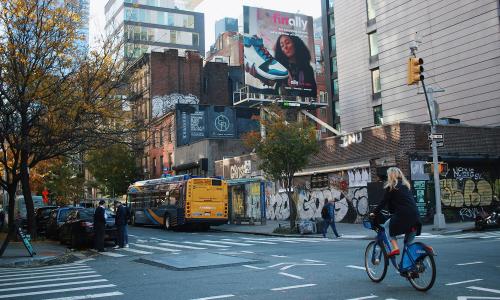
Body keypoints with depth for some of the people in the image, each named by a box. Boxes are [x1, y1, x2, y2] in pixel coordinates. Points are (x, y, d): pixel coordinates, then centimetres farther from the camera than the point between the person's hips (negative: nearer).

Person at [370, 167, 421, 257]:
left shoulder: (391, 186, 1)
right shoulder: (406, 185, 21)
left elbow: (384, 202, 0)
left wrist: (374, 212, 9)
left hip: (402, 215, -7)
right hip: (415, 215, 7)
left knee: (386, 226, 12)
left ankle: (395, 248, -2)